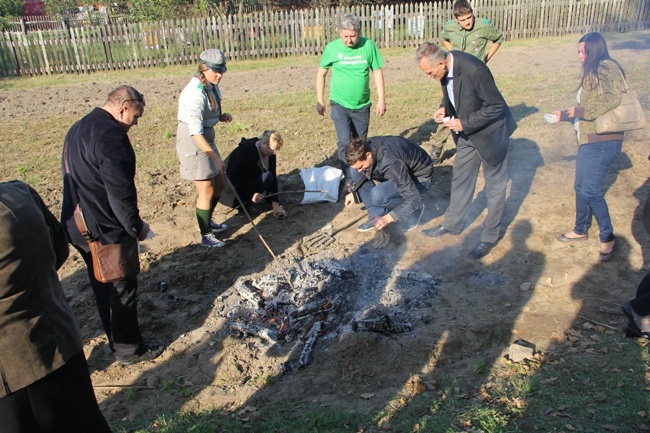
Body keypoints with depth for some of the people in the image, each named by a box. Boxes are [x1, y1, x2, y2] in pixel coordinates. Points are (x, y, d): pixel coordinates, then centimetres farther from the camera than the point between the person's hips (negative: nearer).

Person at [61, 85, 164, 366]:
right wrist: (136, 227, -11)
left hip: (78, 225, 10)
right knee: (123, 290, 6)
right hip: (105, 230, -10)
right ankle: (129, 350, 21)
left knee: (102, 288, 22)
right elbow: (120, 193, -26)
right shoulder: (111, 136, -23)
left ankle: (116, 340, 39)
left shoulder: (78, 128, 10)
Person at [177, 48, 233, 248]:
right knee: (206, 191, -2)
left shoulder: (212, 86, 3)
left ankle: (207, 222, 38)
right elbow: (196, 133, -27)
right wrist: (216, 158, -28)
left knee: (219, 184, 17)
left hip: (206, 140, 9)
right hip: (193, 144, -9)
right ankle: (206, 235, 15)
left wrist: (222, 117, -3)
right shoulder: (195, 94, -25)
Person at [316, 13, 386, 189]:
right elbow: (321, 74, 3)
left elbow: (377, 73, -1)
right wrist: (319, 100, 2)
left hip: (362, 105, 1)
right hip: (340, 104, -1)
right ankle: (349, 179, 2)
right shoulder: (332, 48, -9)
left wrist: (381, 99, -3)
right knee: (344, 142, -9)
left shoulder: (368, 45, -9)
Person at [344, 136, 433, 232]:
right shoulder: (366, 146, -16)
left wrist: (386, 218, -35)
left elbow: (414, 198, -36)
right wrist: (354, 192, -3)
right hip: (401, 173, 8)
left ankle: (414, 210, -5)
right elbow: (366, 174, 9)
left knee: (377, 195, -30)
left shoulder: (391, 163, -40)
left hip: (420, 178, -8)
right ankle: (377, 216, -2)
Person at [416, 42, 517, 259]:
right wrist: (444, 108, -10)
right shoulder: (445, 67, -10)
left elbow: (496, 106, -26)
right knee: (460, 179, 18)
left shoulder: (474, 70, -32)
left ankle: (490, 235, 20)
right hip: (466, 133, 7)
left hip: (490, 131, -7)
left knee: (494, 185, 8)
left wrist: (465, 123, -26)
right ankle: (452, 223, 34)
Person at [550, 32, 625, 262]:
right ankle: (581, 229, 31)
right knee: (580, 186, 15)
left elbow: (613, 99, -23)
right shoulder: (592, 73, 17)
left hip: (603, 140, -10)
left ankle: (608, 237, 7)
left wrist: (580, 111, -17)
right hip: (588, 139, 10)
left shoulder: (608, 68, -11)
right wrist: (565, 114, 17)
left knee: (590, 190, -9)